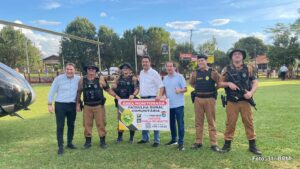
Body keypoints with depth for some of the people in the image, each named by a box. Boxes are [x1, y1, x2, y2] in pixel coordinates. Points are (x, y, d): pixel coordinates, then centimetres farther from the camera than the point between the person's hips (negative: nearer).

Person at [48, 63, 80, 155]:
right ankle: (60, 146, 9)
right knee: (60, 126, 0)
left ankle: (70, 143, 28)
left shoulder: (78, 79, -2)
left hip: (72, 105, 3)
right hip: (60, 105, -2)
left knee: (71, 125, 13)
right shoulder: (59, 78, -6)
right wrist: (49, 104, -5)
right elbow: (52, 91, -2)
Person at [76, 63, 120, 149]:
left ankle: (102, 141, 14)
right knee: (87, 124, 7)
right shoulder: (82, 80, 5)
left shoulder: (100, 79, 0)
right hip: (87, 106, 2)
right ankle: (88, 141, 21)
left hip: (99, 106, -1)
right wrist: (78, 104, 9)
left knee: (101, 123, 2)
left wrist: (115, 96, -3)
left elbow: (108, 89, 5)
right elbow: (79, 92, 12)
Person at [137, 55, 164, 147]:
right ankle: (145, 138, 24)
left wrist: (159, 96, -24)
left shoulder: (154, 73, -7)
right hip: (143, 99, 7)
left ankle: (156, 140, 5)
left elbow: (161, 86, -10)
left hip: (152, 99, -7)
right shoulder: (141, 73, 13)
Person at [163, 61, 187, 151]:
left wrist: (180, 90, -28)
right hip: (169, 104, 6)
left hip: (178, 104, -6)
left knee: (180, 123, -3)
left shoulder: (179, 76, -6)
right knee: (171, 123, 15)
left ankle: (181, 142, 3)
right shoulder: (165, 78, 11)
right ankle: (173, 139, 30)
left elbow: (185, 89, -8)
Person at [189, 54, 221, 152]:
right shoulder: (195, 73, 5)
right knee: (198, 121, 9)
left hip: (210, 99, -3)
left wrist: (213, 89, 3)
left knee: (211, 122, 1)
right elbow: (191, 83, 22)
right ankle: (198, 142, 18)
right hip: (198, 99, 3)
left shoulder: (213, 72, -3)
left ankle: (214, 144, 8)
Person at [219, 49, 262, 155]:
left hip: (245, 101, 1)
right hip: (231, 102, -1)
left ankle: (252, 145, 18)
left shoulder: (248, 68, 5)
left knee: (249, 122, 7)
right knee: (230, 123, 5)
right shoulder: (227, 69, 3)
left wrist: (251, 92, -13)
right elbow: (220, 83, 4)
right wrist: (228, 83, -15)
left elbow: (255, 81, 4)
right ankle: (227, 144, 17)